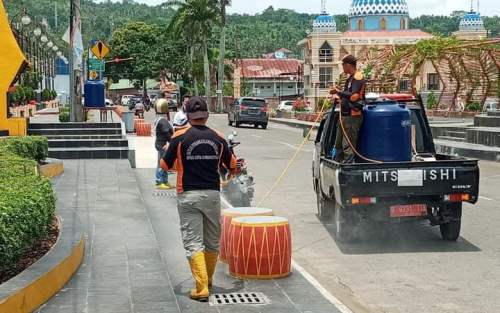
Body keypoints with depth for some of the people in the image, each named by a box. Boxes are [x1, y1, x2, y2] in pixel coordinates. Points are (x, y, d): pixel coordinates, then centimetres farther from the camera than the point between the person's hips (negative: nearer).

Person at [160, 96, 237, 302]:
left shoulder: (180, 137, -7)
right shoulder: (218, 138, 2)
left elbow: (165, 165, 2)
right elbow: (232, 165, 15)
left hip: (188, 196, -3)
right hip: (212, 194, 3)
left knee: (193, 243, -1)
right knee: (212, 241, 17)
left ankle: (202, 288, -9)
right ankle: (208, 279, 34)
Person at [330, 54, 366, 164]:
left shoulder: (358, 78, -12)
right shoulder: (350, 79, 18)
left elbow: (353, 96, -23)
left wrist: (338, 92, -15)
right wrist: (339, 97, 9)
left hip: (352, 117, -10)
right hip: (344, 116, 10)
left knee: (348, 147, -11)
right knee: (338, 145, 14)